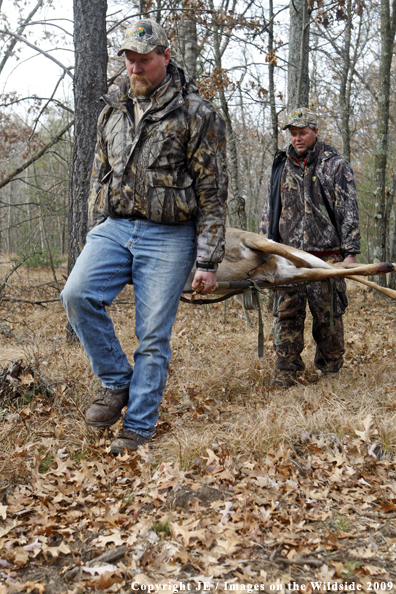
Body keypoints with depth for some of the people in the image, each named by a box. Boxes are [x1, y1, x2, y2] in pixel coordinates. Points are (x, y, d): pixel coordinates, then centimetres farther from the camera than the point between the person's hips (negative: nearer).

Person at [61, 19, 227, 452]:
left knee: (153, 337, -2)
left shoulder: (196, 114, -3)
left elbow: (212, 191, -5)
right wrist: (95, 234, 17)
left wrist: (207, 260, -9)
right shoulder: (113, 109, 14)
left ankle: (139, 426, 11)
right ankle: (117, 382, 2)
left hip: (168, 236, -4)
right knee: (77, 295, -18)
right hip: (114, 227, 5)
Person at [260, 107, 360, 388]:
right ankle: (287, 371, 7)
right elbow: (271, 209, 20)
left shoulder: (336, 165, 1)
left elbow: (349, 211, -2)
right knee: (286, 313, -1)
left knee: (328, 314, 3)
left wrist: (350, 252, -9)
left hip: (326, 255, -3)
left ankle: (331, 370, 19)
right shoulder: (282, 166, 14)